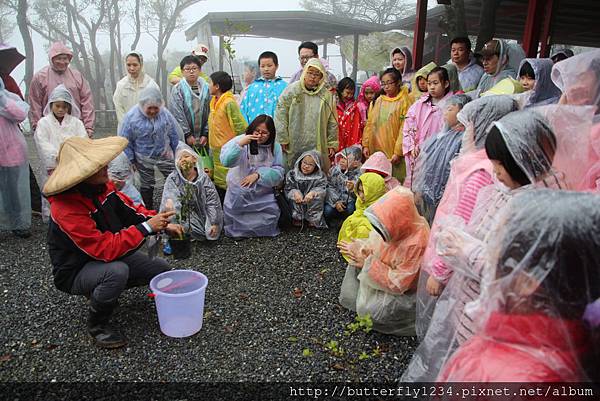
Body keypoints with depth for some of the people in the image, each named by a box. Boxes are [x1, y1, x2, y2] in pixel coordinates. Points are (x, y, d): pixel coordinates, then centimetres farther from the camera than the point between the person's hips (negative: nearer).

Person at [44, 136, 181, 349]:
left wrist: (162, 223, -15)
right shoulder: (66, 210, -33)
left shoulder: (102, 186, -11)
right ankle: (97, 324, -9)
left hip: (110, 255, 8)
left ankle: (102, 289, 19)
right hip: (76, 272, -7)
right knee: (117, 271, -38)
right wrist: (147, 227, -35)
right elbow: (106, 248, -36)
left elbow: (131, 210, 0)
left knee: (162, 269, 3)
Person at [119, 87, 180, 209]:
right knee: (147, 185, 14)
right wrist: (131, 160, -5)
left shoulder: (165, 113, -12)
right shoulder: (131, 116, -18)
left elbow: (175, 135, 1)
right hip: (144, 159, -2)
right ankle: (149, 210, 32)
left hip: (165, 155, 2)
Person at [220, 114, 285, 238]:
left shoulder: (275, 147, -4)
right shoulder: (240, 140, -12)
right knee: (237, 226, 5)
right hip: (239, 194, -1)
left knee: (265, 226, 3)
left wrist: (258, 175, -22)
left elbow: (279, 172, -9)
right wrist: (240, 144, -37)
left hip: (263, 195, 2)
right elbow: (225, 161, -25)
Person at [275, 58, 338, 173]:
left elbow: (332, 123, 11)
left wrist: (332, 143, 8)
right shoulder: (292, 90, 1)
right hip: (294, 145, -1)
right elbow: (280, 115, -2)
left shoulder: (327, 95, 7)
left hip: (318, 147, 2)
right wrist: (283, 139, -6)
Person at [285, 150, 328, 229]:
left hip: (313, 205, 0)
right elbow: (288, 188, -6)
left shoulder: (320, 177, 1)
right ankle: (297, 218, -13)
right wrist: (295, 193, -30)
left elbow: (322, 188, -14)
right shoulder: (292, 174, 3)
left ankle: (314, 220, -14)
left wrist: (312, 193, -37)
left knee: (317, 197, -28)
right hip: (297, 205, 1)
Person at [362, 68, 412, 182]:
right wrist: (365, 145, 4)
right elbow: (370, 124, 11)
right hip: (376, 151, 4)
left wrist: (398, 152, -14)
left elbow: (404, 129, -9)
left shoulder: (404, 101, -3)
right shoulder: (378, 101, 12)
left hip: (393, 154, -4)